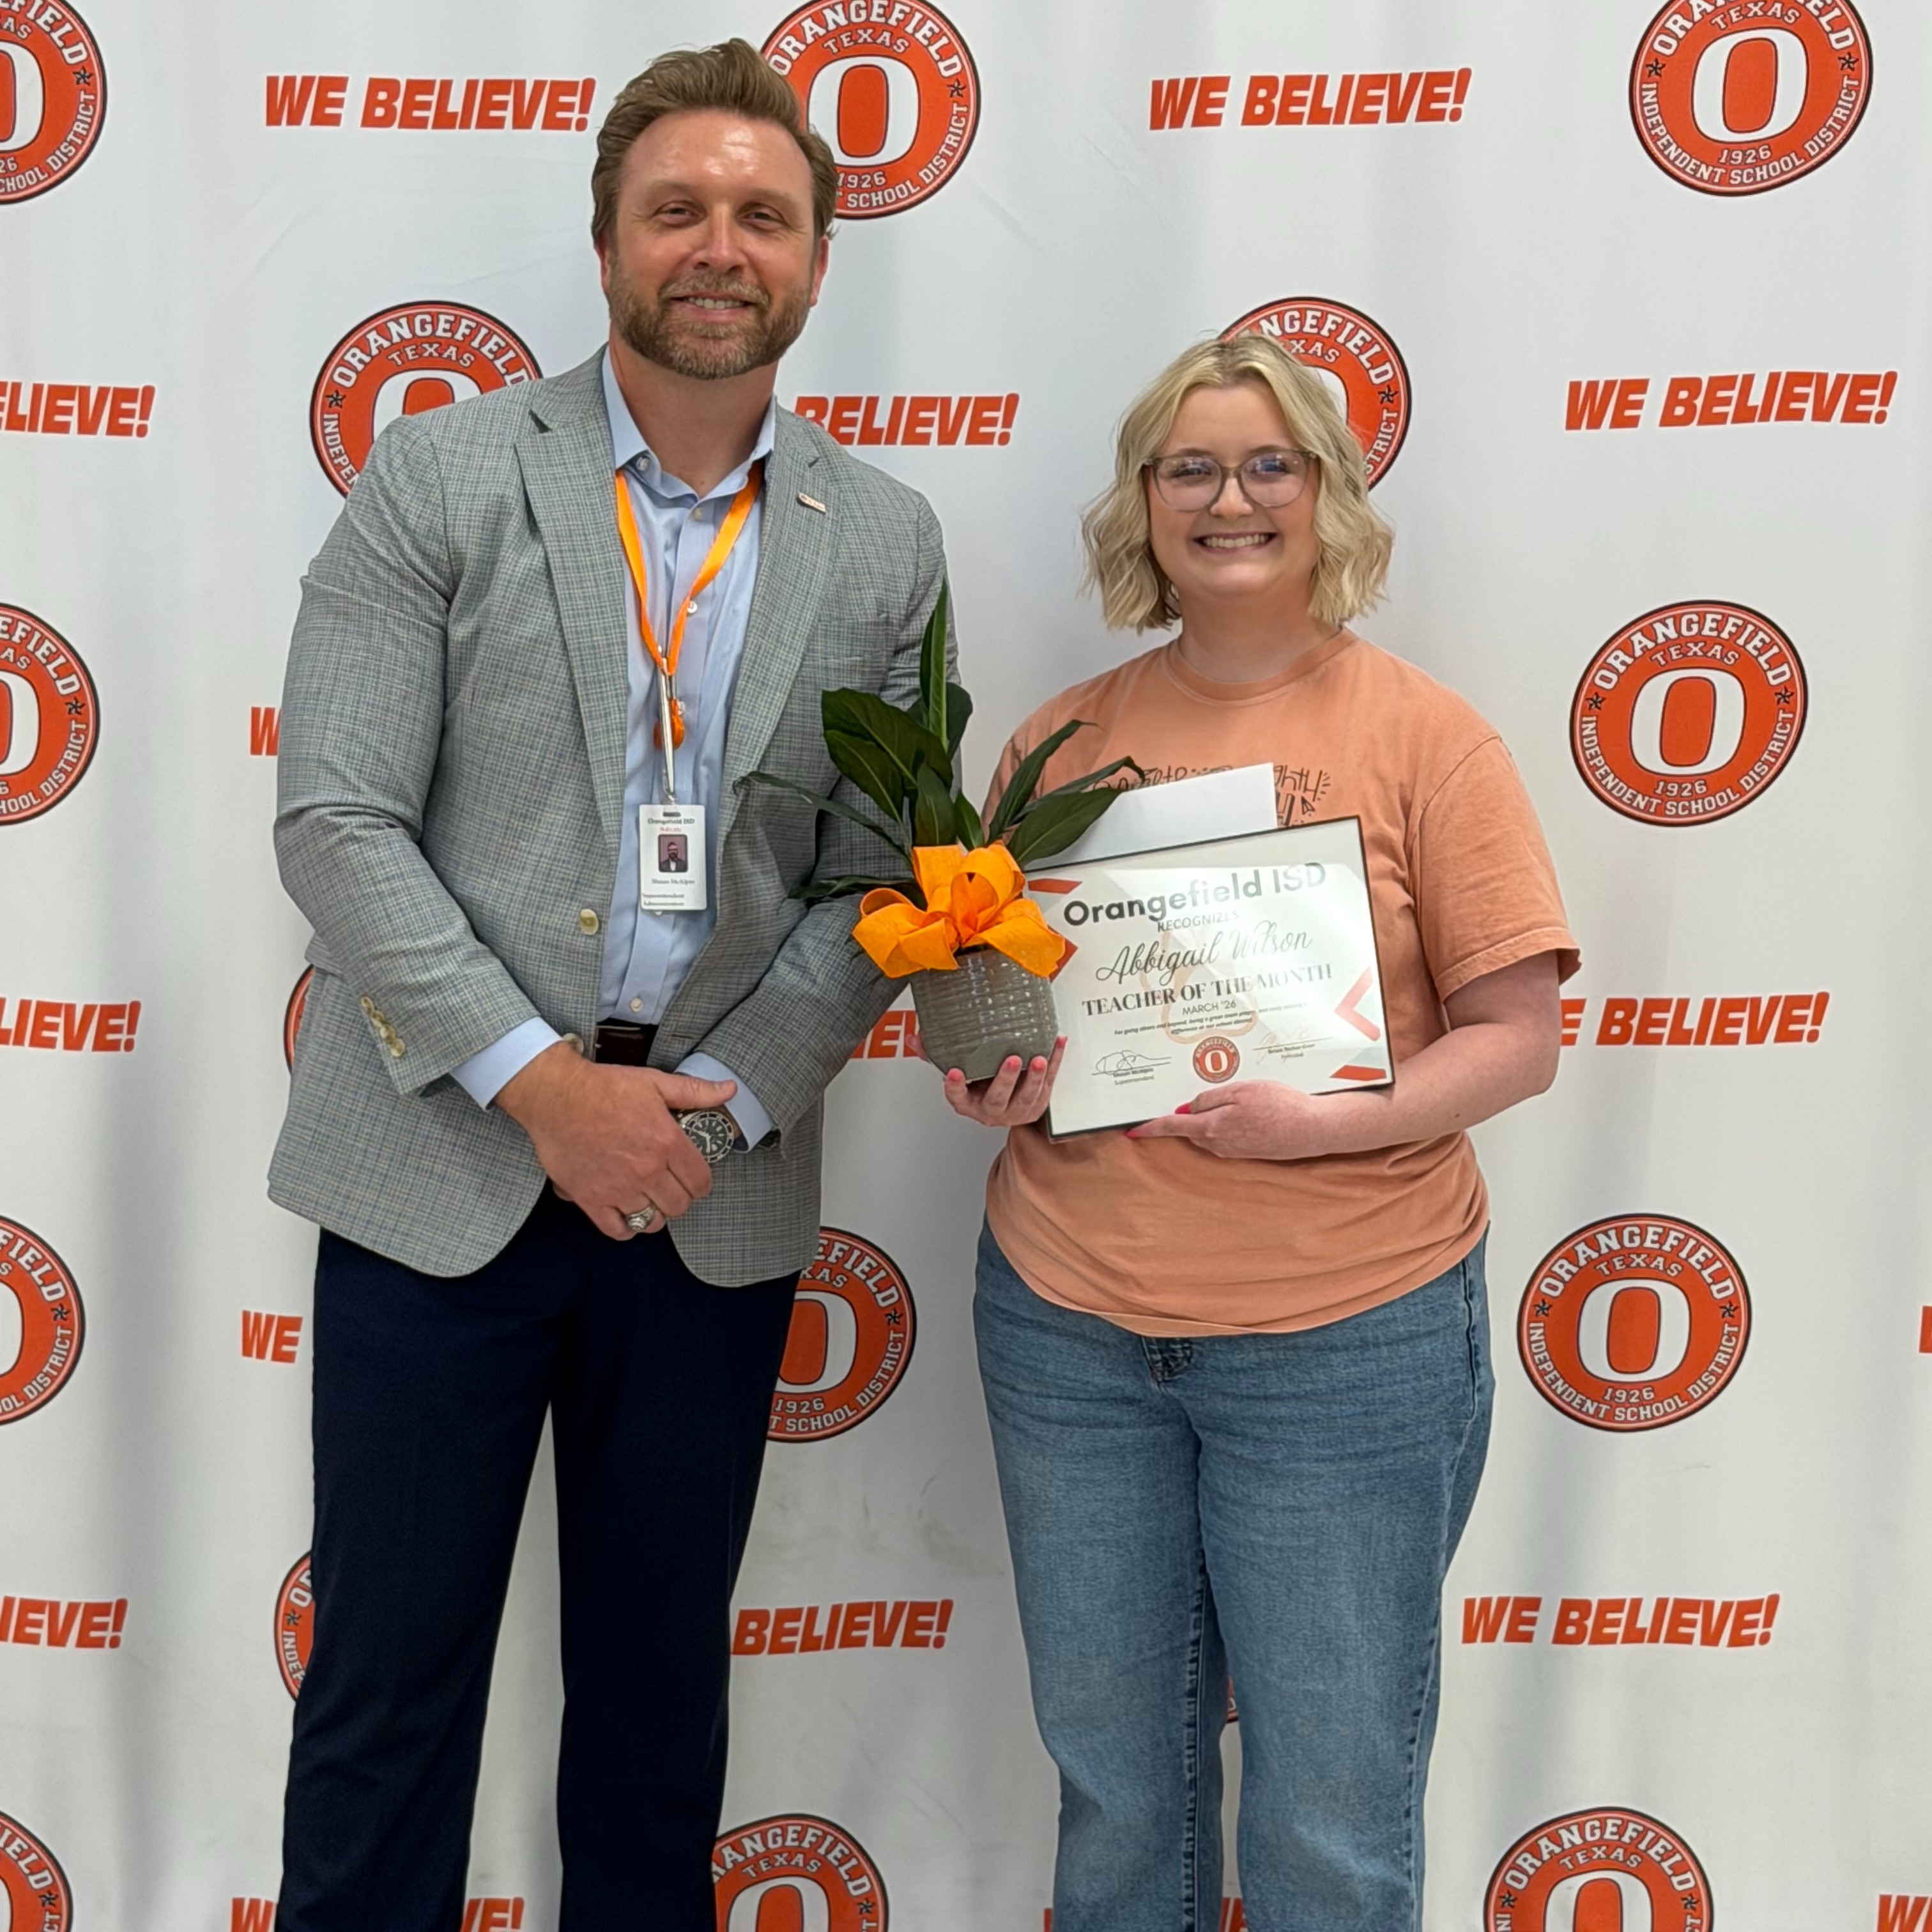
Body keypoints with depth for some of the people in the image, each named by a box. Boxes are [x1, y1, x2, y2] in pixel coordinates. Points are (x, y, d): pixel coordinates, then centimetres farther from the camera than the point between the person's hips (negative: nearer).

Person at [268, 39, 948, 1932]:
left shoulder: (882, 544, 5)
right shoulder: (442, 474, -3)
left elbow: (870, 885, 3)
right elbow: (336, 820, -9)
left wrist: (727, 1105, -10)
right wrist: (541, 1082, -17)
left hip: (716, 1187, 2)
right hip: (446, 1158, -2)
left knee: (659, 1666, 16)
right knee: (388, 1675, 9)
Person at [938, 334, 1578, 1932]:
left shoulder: (1421, 734, -3)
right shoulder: (1065, 735, 7)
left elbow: (1518, 1035, -6)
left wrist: (1334, 1123, -21)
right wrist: (991, 1075, -5)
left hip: (1350, 1337, -3)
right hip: (1069, 1321, 3)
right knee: (1113, 1790, 17)